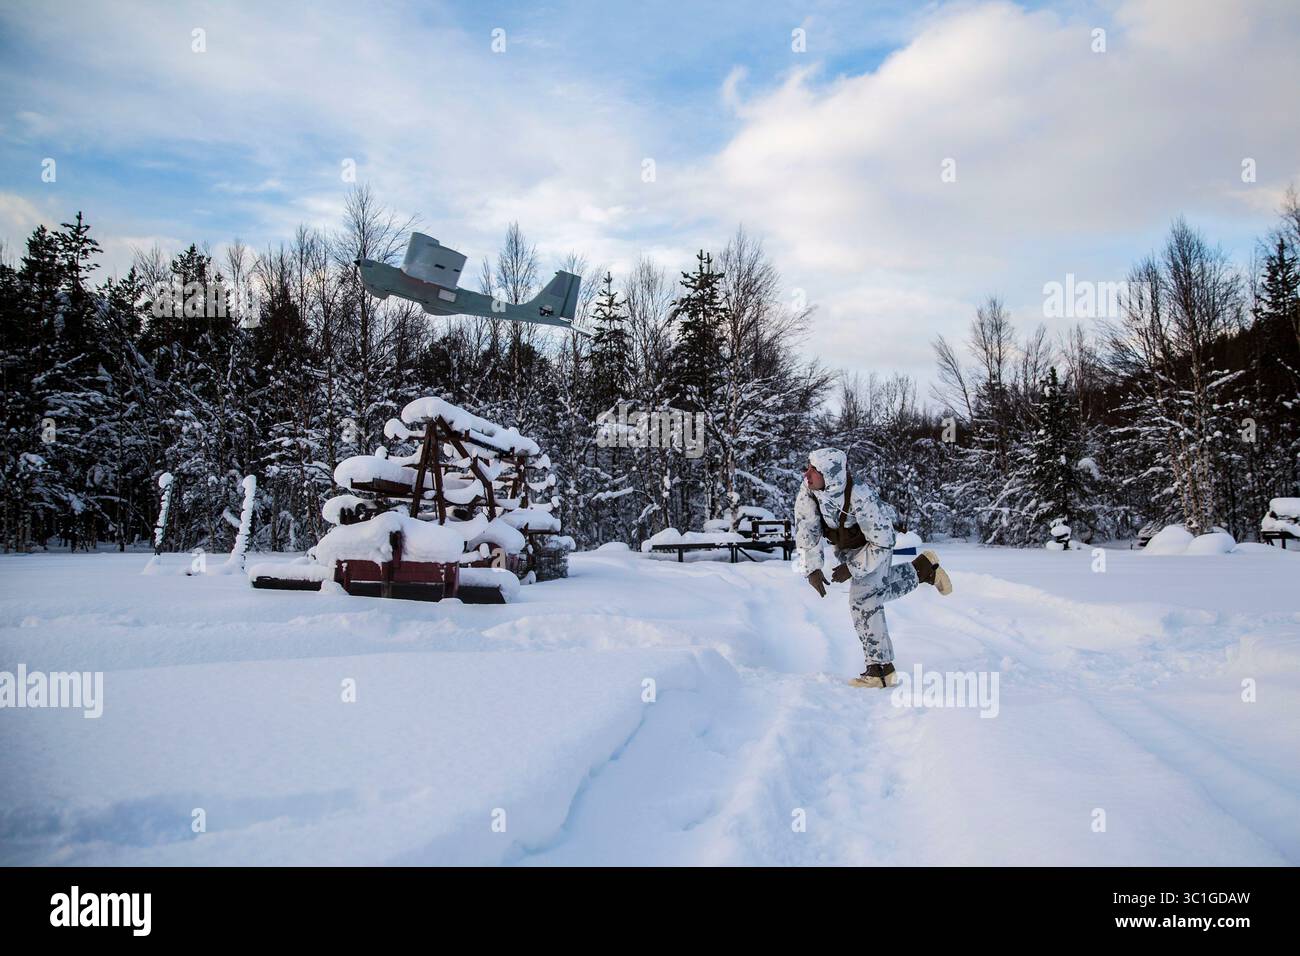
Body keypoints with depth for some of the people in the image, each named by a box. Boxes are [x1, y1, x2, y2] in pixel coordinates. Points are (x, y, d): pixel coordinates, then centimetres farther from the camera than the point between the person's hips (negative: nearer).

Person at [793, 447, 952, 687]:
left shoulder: (860, 496, -41)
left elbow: (882, 543, -32)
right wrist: (812, 569, -26)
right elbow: (805, 530, -18)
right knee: (879, 589, 23)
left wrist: (852, 569, -29)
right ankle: (923, 569, 45)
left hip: (875, 545, -6)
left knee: (863, 600, -17)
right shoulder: (808, 488, -29)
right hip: (844, 548, 6)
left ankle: (881, 669, -6)